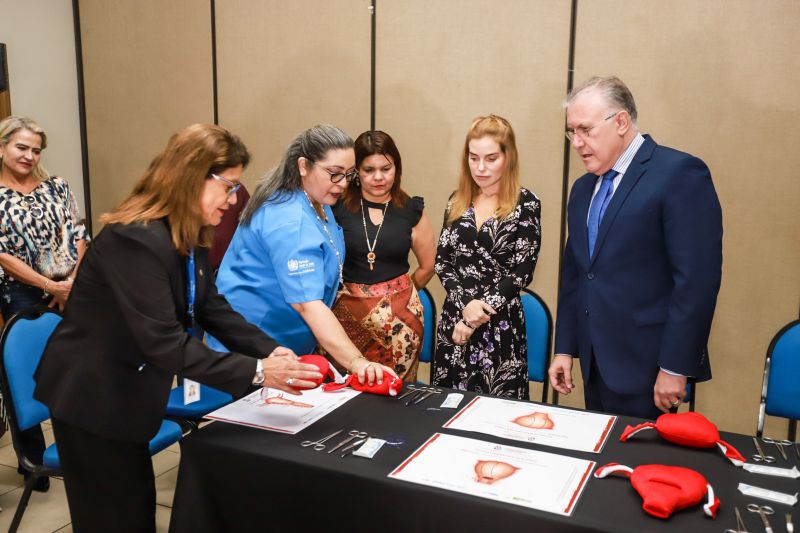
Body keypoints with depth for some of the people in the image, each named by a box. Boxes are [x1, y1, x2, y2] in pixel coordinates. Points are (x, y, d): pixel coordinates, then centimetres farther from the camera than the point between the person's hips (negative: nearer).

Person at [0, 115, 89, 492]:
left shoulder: (56, 186, 7)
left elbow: (77, 235, 5)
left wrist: (74, 281, -9)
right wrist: (51, 286, -13)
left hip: (73, 292, 3)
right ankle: (33, 459, 22)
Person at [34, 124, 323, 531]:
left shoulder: (189, 237, 0)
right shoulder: (135, 240, -31)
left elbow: (213, 309, 1)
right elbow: (164, 343, -34)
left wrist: (269, 351, -13)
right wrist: (256, 372, -35)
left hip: (125, 391, 9)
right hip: (91, 396, -9)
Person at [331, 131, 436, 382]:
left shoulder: (411, 210, 4)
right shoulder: (337, 207, -1)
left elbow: (428, 266, 15)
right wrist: (355, 292, 7)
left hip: (399, 316, 1)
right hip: (347, 313, -1)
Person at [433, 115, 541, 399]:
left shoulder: (526, 204, -6)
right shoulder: (457, 201, 7)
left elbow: (522, 272, -10)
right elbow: (442, 262, 4)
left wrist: (476, 316, -11)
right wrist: (465, 304, -13)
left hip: (500, 323, -4)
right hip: (454, 317, 4)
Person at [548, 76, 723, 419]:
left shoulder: (680, 173, -11)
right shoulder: (582, 189, 13)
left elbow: (698, 277, -16)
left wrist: (675, 367, -16)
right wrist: (564, 349, 12)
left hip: (645, 367, -7)